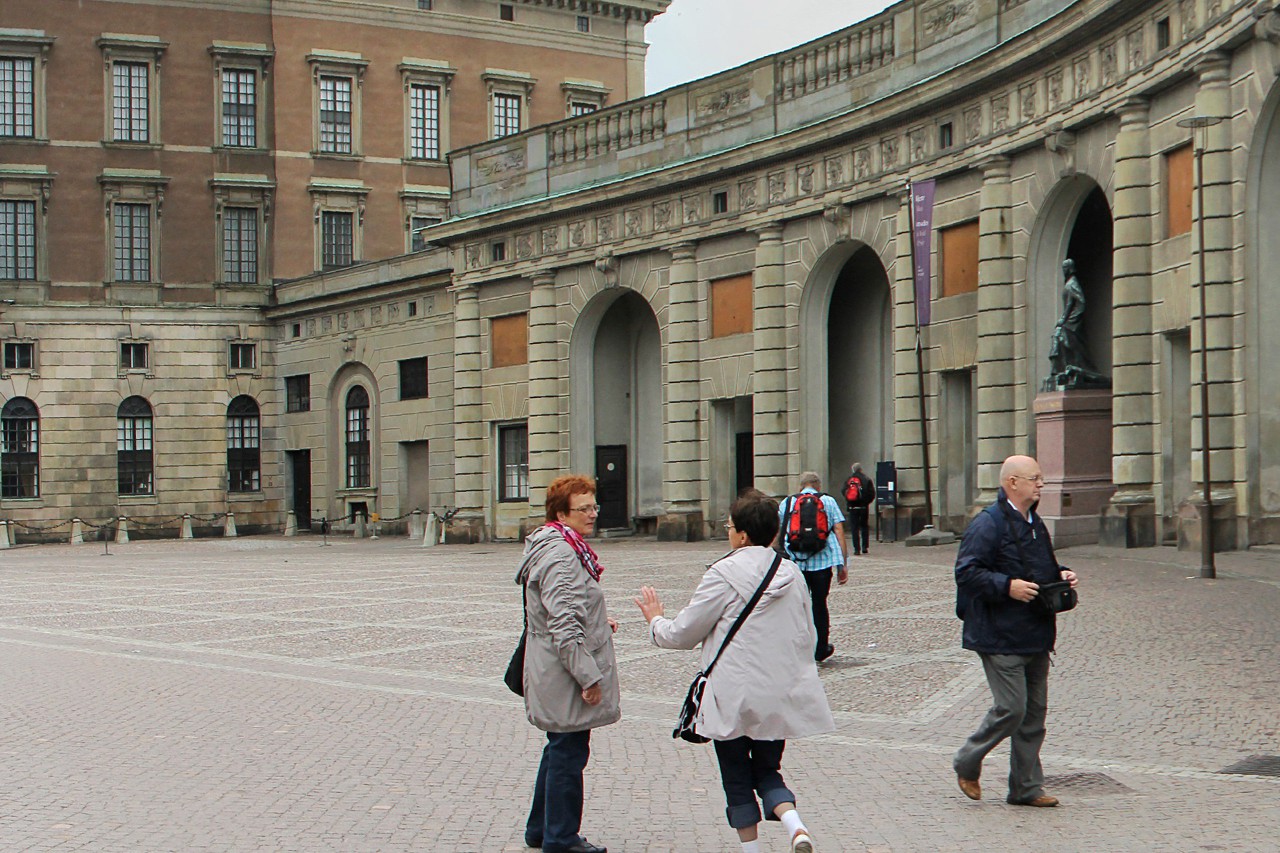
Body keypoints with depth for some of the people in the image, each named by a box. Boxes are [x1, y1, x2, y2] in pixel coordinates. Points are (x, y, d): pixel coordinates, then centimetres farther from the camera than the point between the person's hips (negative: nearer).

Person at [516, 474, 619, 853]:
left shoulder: (568, 550, 14)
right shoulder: (559, 557, -21)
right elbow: (565, 626, -26)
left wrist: (598, 622, 12)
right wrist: (588, 676, -24)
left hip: (557, 675, 11)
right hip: (566, 678, -11)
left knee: (560, 750, 20)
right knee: (568, 753, 0)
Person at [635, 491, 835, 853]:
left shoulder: (724, 574, -13)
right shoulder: (792, 573, 3)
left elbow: (682, 634, -5)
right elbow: (807, 637, 12)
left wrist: (656, 620, 15)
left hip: (734, 698, -5)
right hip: (781, 697, 5)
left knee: (737, 780, 10)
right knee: (768, 771, 16)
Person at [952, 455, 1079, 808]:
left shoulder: (1034, 524, 16)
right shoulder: (988, 524, -13)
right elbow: (966, 572, -19)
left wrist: (1061, 575, 8)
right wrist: (1007, 586, -27)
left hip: (1036, 636, 9)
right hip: (1001, 638, -9)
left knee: (1034, 712, 9)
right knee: (1011, 708, -9)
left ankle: (1026, 787, 18)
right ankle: (967, 764, 14)